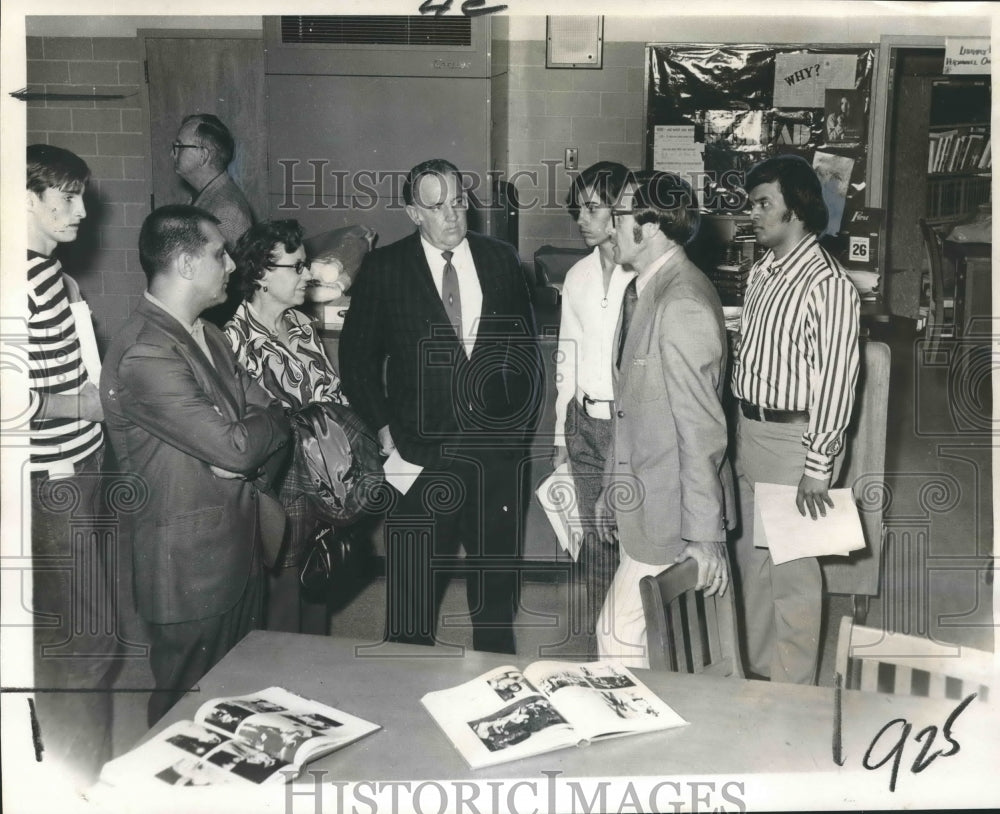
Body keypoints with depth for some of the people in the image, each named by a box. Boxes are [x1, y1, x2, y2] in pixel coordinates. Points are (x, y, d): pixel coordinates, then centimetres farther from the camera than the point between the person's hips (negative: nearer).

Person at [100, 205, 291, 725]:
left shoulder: (207, 336, 10)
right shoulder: (145, 356, -23)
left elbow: (273, 422, 8)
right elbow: (236, 446, -26)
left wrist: (253, 472, -12)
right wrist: (266, 415, -5)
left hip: (238, 554, 9)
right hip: (190, 569, -9)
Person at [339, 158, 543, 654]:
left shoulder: (500, 261, 5)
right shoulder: (384, 269, -2)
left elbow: (526, 349, 12)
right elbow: (357, 359, 4)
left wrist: (524, 423, 7)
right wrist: (384, 429, -2)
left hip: (498, 453, 3)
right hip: (423, 458, -2)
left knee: (497, 591, 16)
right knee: (411, 597, 5)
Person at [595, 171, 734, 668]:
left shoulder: (682, 305, -21)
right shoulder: (643, 290, 10)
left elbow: (701, 427, -21)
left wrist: (705, 535, -19)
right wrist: (615, 490, 18)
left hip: (669, 513, -9)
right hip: (645, 501, 9)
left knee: (619, 637, -2)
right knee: (658, 636, 18)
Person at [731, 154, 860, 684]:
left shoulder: (827, 286, -18)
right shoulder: (761, 273, 9)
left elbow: (835, 382, -19)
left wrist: (817, 469, -18)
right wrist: (742, 432, 15)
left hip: (793, 439, -8)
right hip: (750, 431, 9)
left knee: (790, 568, 3)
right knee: (752, 558, 18)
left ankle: (793, 689, 19)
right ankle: (758, 668, 36)